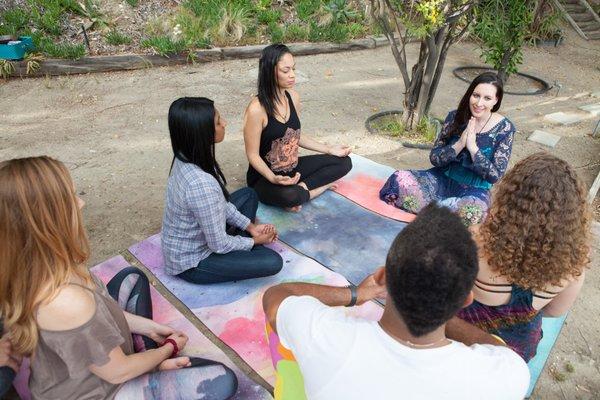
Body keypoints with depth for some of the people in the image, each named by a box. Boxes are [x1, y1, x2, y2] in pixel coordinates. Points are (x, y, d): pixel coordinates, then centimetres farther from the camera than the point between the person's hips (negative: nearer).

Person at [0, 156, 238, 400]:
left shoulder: (28, 271, -15)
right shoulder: (67, 302, -41)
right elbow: (118, 372, -25)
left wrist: (148, 327, 4)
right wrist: (170, 348, -6)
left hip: (74, 374, 8)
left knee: (132, 278, 22)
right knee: (223, 380, -13)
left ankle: (149, 356, 16)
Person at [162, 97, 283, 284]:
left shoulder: (187, 158, -11)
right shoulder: (201, 185, -38)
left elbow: (220, 202, 4)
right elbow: (219, 245, -25)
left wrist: (250, 227, 4)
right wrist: (254, 241, -8)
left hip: (199, 234, 9)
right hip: (192, 263, -8)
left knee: (249, 194, 16)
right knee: (272, 261, -17)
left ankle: (242, 249, 10)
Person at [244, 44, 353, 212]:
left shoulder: (293, 97, -2)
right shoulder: (257, 109, -23)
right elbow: (253, 155, -18)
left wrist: (329, 149, 7)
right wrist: (274, 178, -34)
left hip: (292, 168, 7)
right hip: (264, 178, -7)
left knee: (343, 162, 3)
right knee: (290, 195, -40)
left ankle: (302, 187, -8)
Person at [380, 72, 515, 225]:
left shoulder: (504, 128, -7)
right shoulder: (455, 117, -2)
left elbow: (495, 176, -10)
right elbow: (434, 158, -3)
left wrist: (472, 147, -21)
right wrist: (460, 144, -20)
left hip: (474, 190, -1)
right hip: (442, 179, 2)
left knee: (476, 210, -39)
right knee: (399, 180, -25)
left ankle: (425, 205, -20)